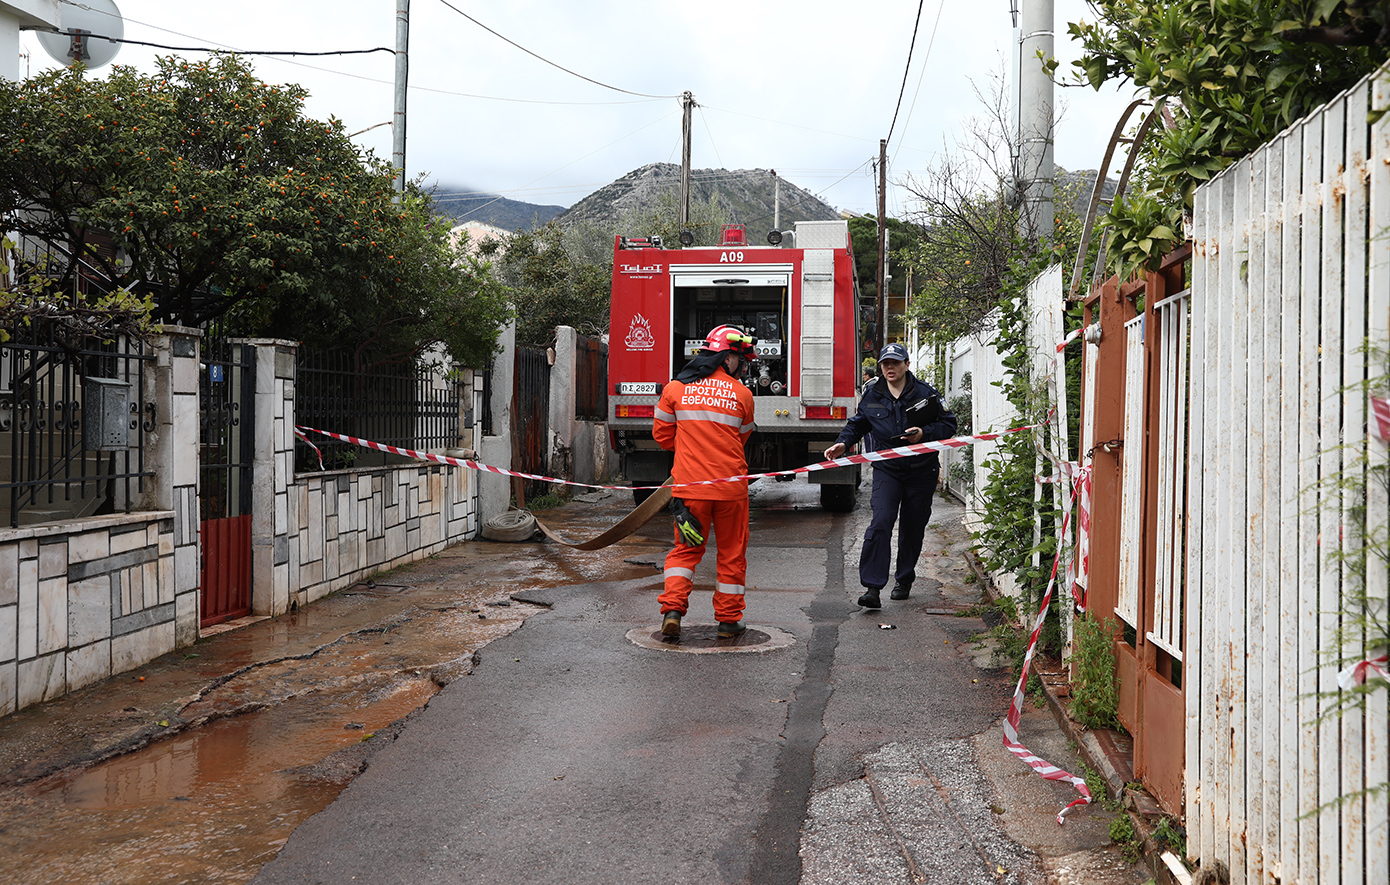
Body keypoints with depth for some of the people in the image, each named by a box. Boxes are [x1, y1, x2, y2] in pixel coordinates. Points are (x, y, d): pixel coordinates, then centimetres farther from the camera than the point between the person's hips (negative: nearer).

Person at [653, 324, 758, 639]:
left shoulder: (675, 388, 1)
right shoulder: (742, 394, -1)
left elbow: (662, 434, 9)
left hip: (689, 484, 1)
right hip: (731, 486, -1)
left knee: (686, 548, 13)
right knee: (732, 552, 12)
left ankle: (672, 609, -3)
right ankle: (728, 619, 18)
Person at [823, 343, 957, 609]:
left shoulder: (924, 392, -4)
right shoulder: (872, 395, 3)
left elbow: (949, 425, -1)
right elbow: (858, 424, 16)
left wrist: (924, 433, -18)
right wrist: (843, 443, -3)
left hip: (921, 471, 0)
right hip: (887, 469, 1)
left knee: (912, 528, 9)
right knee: (881, 522, -16)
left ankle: (904, 580, 30)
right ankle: (872, 587, -18)